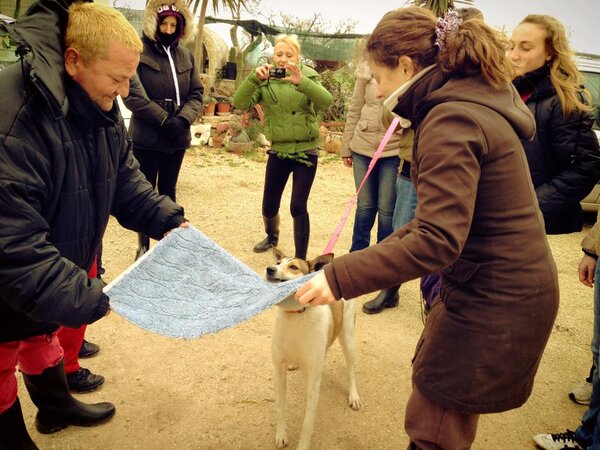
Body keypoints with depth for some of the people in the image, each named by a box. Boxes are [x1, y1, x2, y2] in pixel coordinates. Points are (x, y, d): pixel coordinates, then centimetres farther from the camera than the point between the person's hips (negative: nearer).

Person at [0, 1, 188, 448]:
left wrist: (168, 220, -13)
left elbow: (125, 179, 1)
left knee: (44, 339, 31)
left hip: (52, 279, 8)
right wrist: (93, 300, -37)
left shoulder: (100, 108, -9)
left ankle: (56, 407, 55)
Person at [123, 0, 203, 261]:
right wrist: (164, 119, -18)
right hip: (146, 138, -4)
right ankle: (144, 245, 20)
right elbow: (132, 95, -14)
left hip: (177, 138, 4)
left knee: (168, 190, 15)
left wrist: (182, 119, -13)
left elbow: (196, 94, 6)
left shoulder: (185, 55, 8)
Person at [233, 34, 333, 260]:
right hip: (278, 151, 2)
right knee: (269, 206, 11)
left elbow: (326, 101, -23)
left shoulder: (309, 77, -3)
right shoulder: (265, 81, 0)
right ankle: (272, 236, 44)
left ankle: (300, 259, 7)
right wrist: (253, 78, -32)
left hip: (306, 151, -2)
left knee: (298, 207, -8)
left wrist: (301, 82, -38)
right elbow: (239, 103, -15)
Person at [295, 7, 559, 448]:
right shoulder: (474, 99, 8)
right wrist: (389, 246, 10)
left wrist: (340, 278, -26)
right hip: (503, 283, 9)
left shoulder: (450, 121, -22)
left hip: (494, 300, -9)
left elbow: (438, 241, -29)